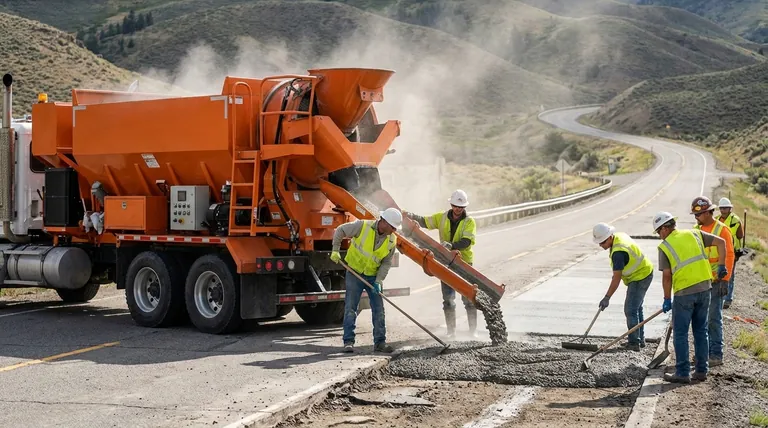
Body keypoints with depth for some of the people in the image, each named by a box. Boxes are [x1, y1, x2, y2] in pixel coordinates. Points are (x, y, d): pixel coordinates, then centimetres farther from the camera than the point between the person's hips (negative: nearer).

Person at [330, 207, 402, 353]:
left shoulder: (392, 240, -8)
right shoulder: (363, 226, -19)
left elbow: (386, 262, -4)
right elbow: (340, 231, -8)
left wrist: (378, 281, -14)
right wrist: (335, 250, -14)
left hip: (373, 276, 4)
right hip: (354, 272, -3)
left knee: (378, 309, 2)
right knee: (350, 307, -4)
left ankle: (380, 342, 9)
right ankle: (348, 341, 2)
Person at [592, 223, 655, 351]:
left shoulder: (618, 252, -30)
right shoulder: (619, 235, -1)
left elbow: (617, 278, -29)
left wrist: (607, 298, -26)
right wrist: (617, 273, 17)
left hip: (640, 278, -11)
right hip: (645, 273, 11)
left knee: (630, 310, -10)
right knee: (636, 308, 18)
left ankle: (634, 343, -6)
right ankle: (640, 339, 27)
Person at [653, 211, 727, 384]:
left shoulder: (664, 246, -2)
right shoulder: (694, 234, 10)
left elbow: (667, 276, -5)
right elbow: (720, 242, 5)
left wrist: (667, 299, 3)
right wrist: (721, 266, 11)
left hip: (684, 293, -5)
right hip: (705, 288, 5)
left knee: (680, 333, 4)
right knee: (701, 330, 14)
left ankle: (683, 373, 4)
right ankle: (701, 371, 18)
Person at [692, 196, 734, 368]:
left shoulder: (722, 230, -8)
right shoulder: (696, 230, 11)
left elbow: (729, 256, -11)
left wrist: (725, 280, -15)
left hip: (715, 282, -6)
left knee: (714, 318, -4)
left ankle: (716, 355, 0)